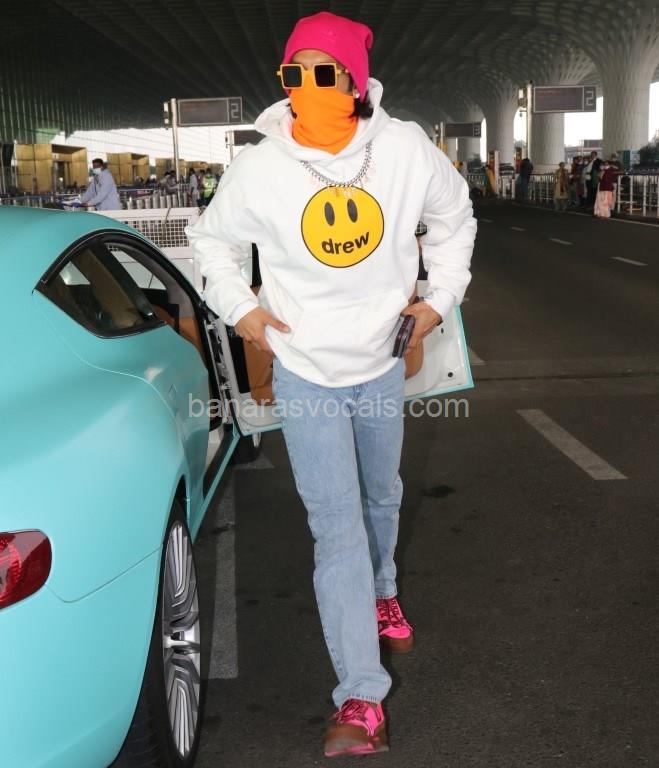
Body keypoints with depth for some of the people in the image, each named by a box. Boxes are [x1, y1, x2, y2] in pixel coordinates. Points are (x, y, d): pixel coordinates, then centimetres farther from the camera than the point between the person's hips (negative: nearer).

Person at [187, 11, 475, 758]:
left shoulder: (406, 151, -13)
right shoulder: (258, 169, -16)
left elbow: (453, 216, 6)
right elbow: (214, 239, 3)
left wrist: (441, 296, 0)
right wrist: (238, 306, -9)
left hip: (383, 366, 3)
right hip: (305, 375, -3)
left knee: (381, 500, 24)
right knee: (337, 531, -7)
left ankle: (379, 592, 56)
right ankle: (362, 700, 2)